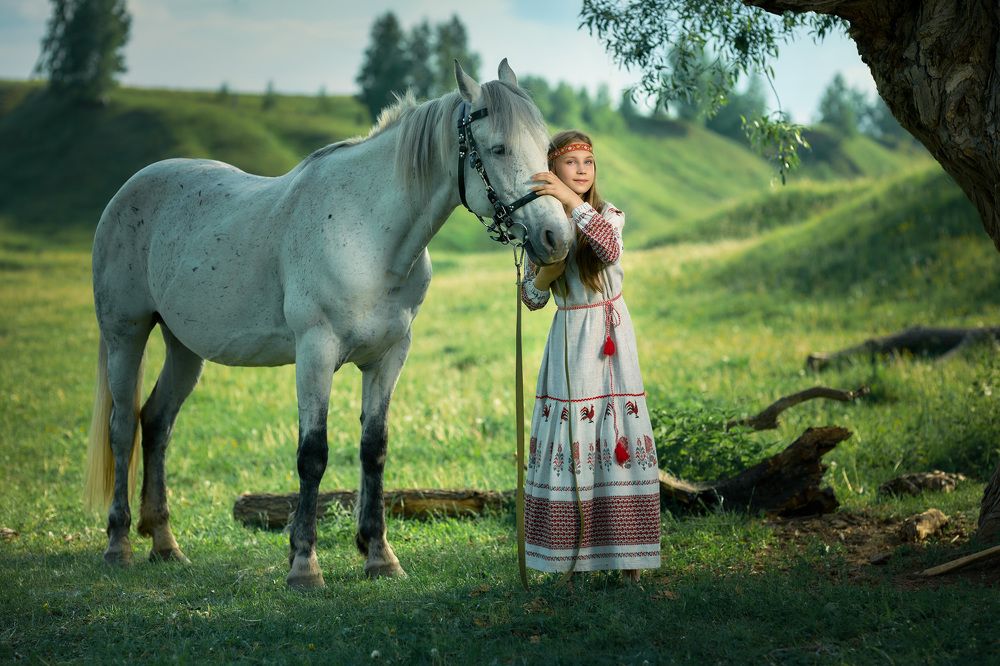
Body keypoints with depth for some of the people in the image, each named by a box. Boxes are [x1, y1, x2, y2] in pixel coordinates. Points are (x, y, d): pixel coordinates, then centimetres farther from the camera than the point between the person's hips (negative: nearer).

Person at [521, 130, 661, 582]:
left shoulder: (607, 214, 0)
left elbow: (610, 248, -25)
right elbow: (532, 298, 7)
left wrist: (571, 201, -34)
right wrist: (547, 270, -14)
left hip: (612, 340, -1)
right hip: (570, 341, 1)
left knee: (618, 434, -3)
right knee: (568, 435, -1)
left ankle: (624, 550, 3)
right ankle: (568, 552, 7)